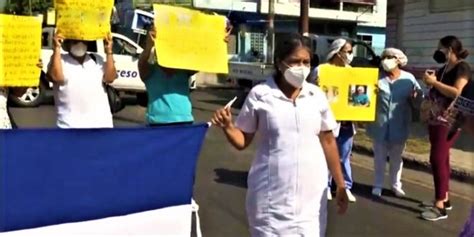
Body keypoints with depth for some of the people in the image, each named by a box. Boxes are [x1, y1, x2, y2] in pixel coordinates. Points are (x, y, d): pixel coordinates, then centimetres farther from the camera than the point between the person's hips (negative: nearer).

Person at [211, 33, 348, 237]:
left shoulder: (317, 96, 3)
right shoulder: (259, 95, -5)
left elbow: (328, 141, 10)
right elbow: (243, 141, 2)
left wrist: (340, 185, 11)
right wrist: (227, 127, -18)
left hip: (311, 194, 3)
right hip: (271, 195, -2)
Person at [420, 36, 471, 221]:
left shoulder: (462, 67, -9)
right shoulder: (443, 69, 15)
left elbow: (457, 92, -23)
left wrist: (434, 82, -17)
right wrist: (430, 82, 3)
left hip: (449, 121, -9)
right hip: (435, 120, 9)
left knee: (437, 159, -14)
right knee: (441, 159, 12)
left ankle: (440, 207, -11)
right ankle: (444, 199, 20)